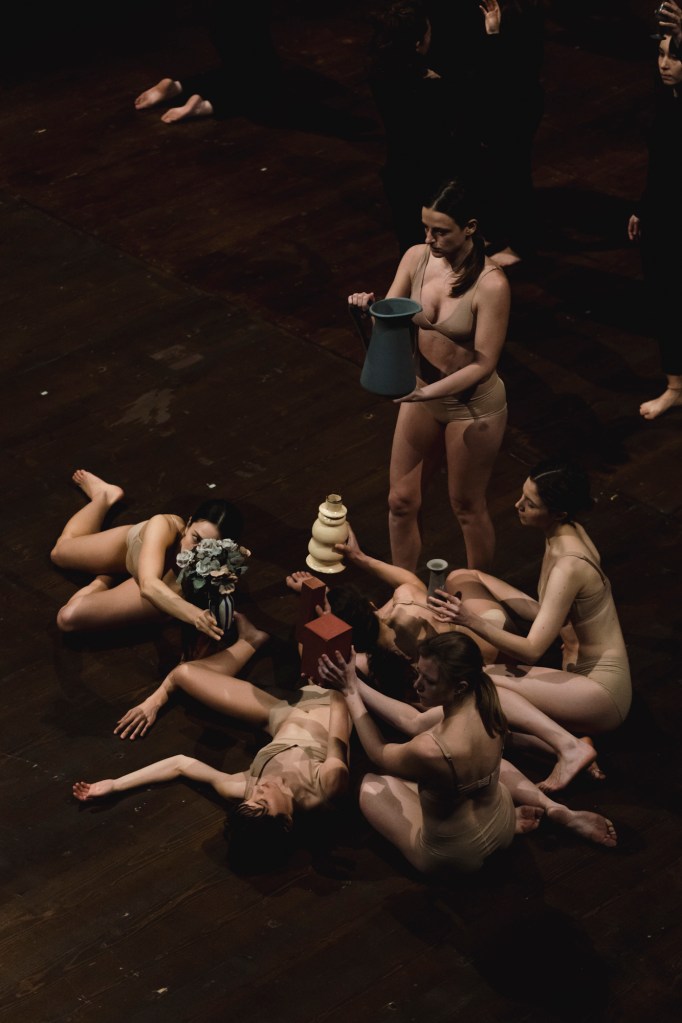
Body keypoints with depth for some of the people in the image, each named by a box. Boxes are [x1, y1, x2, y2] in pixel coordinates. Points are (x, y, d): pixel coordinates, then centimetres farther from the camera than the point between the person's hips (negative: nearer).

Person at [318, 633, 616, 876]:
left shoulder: (431, 751, -40)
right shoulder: (483, 703, -20)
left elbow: (378, 754, -16)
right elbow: (415, 722, -2)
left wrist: (350, 693, -8)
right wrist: (356, 685, 0)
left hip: (452, 857, -6)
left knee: (371, 785, 17)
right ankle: (557, 811, 24)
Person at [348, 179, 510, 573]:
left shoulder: (491, 284, -27)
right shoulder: (417, 258, -11)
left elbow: (484, 363, -24)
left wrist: (429, 392, -35)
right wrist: (369, 308, -28)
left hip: (472, 404, -6)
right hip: (421, 394, 6)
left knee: (468, 507, 13)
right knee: (402, 501, 15)